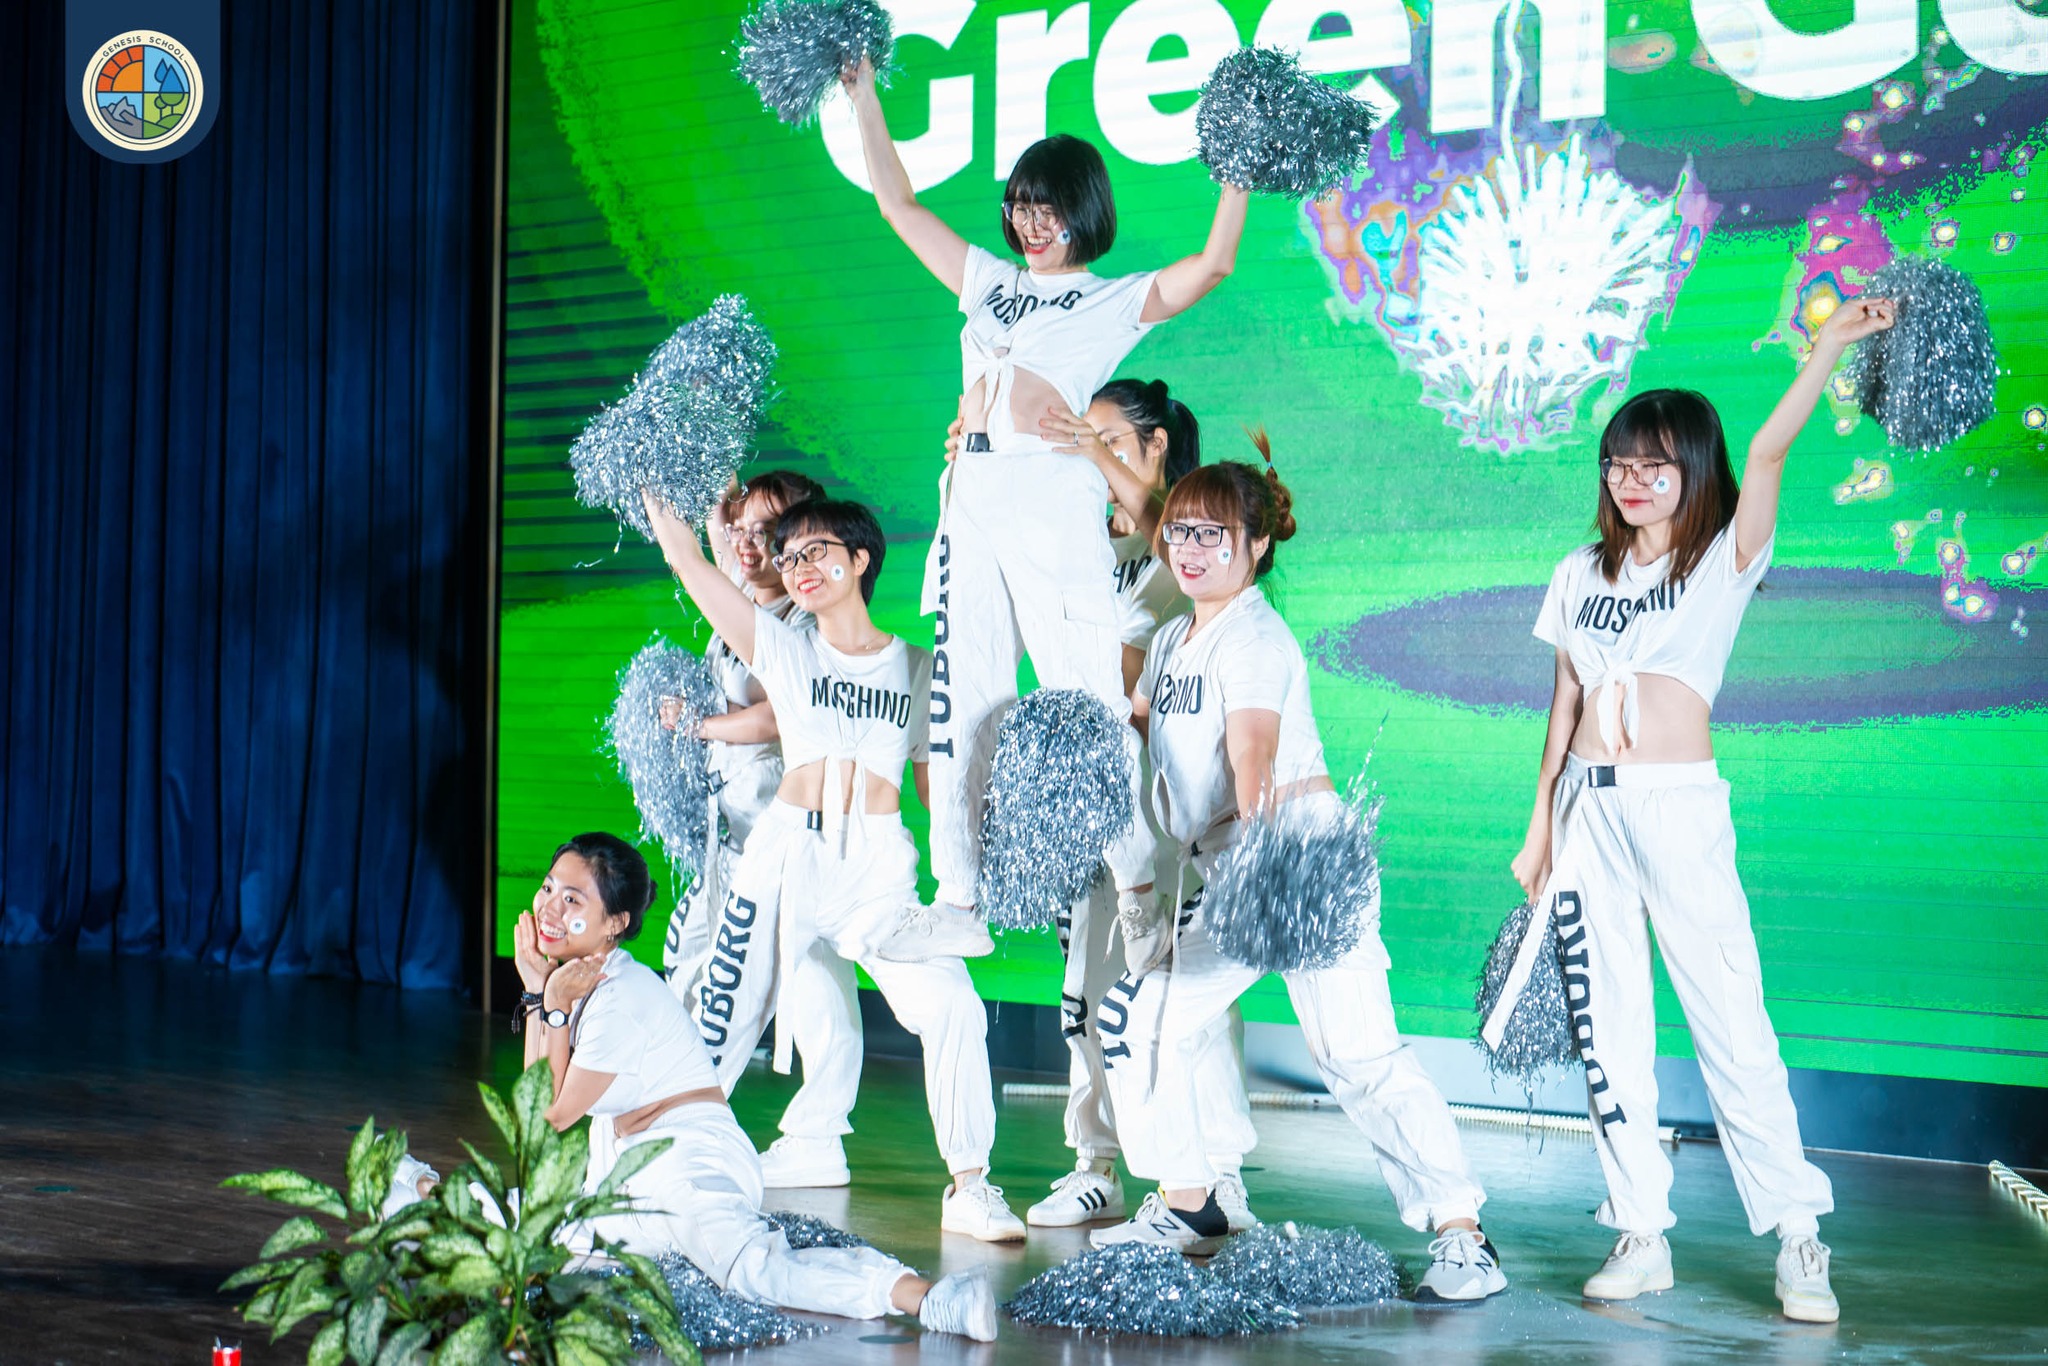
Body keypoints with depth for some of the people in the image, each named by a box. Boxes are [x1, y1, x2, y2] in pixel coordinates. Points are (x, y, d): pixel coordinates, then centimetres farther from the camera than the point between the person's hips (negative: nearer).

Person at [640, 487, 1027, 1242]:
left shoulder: (918, 668, 8)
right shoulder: (782, 648, 7)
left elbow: (937, 777, 11)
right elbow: (688, 560, 3)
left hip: (881, 864, 0)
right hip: (785, 854, 1)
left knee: (952, 1009, -14)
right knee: (723, 1019, 3)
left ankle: (969, 1188, -3)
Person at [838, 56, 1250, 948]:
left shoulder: (1114, 301, 6)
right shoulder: (989, 281, 21)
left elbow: (1213, 266, -9)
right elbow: (897, 203, 26)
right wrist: (864, 96, 25)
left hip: (1055, 512, -5)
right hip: (971, 505, 5)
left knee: (1087, 701, -8)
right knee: (960, 703, 4)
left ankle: (1141, 889, -1)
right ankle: (957, 900, 8)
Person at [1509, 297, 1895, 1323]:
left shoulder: (1725, 558, 3)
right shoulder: (1582, 574, 15)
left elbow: (1769, 447, -12)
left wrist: (1832, 345, -21)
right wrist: (1540, 828, 15)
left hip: (1681, 807, -4)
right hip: (1587, 808, 4)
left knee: (1731, 1023, -7)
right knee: (1607, 1027, 3)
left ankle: (1799, 1242, -1)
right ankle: (1641, 1235, 10)